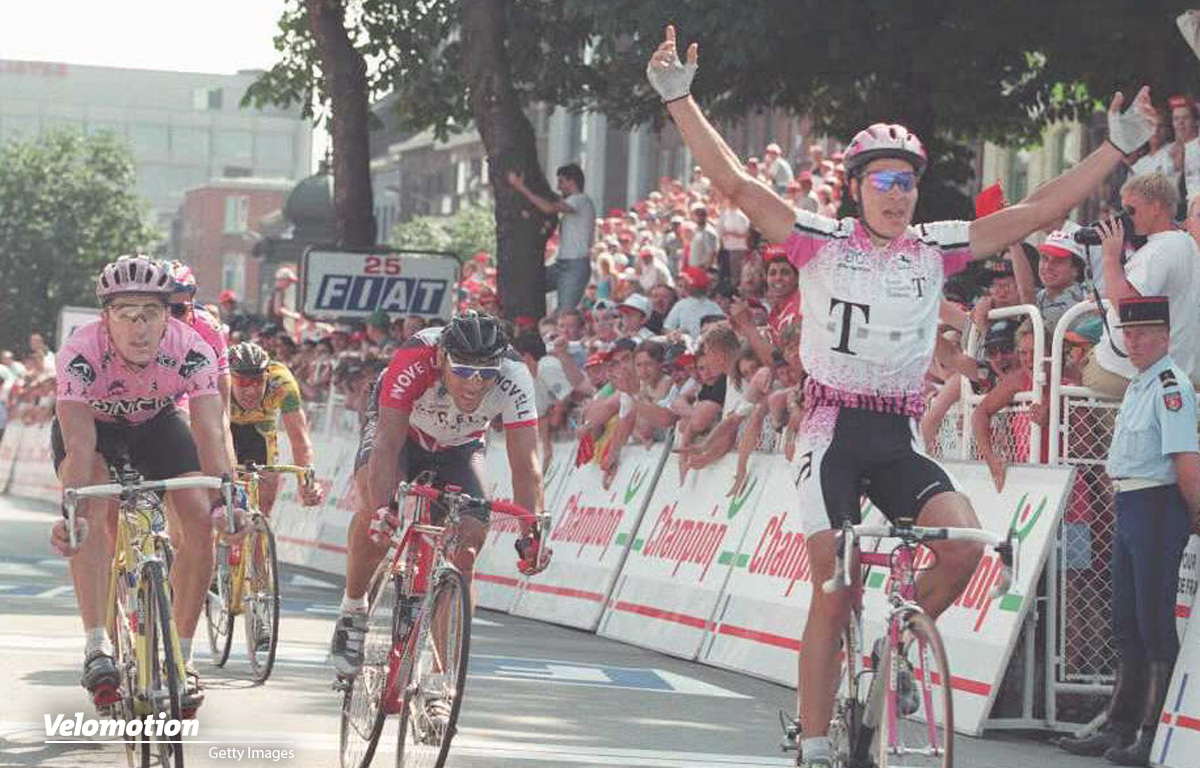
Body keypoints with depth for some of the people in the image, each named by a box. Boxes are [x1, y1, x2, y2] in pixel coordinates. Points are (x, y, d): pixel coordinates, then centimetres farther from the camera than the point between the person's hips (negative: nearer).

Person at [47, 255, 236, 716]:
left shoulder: (191, 350, -33)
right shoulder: (80, 353, -37)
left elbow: (210, 431, -39)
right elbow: (80, 443, -44)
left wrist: (223, 495, -55)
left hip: (156, 423, 2)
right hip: (92, 421, -2)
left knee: (200, 519, -17)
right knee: (91, 512, -31)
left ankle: (180, 656, -4)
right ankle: (97, 648, -30)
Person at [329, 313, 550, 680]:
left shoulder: (514, 378, -34)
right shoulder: (413, 362, -39)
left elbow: (525, 464, -34)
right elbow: (388, 444, -43)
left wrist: (531, 533, -47)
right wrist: (382, 509, -58)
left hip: (458, 448, 2)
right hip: (398, 429, -2)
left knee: (465, 551, -15)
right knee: (375, 508, -32)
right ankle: (353, 608, -8)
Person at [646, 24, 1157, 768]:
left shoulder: (936, 249, 6)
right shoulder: (823, 243, -1)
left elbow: (1037, 210, 6)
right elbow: (734, 181, -8)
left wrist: (1119, 147, 2)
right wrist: (680, 99, -16)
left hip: (898, 438, 3)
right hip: (834, 430, -3)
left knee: (964, 543, -21)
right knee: (834, 592, -8)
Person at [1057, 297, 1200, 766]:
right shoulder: (1137, 386, 17)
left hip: (1159, 507, -10)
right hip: (1128, 508, 10)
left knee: (1155, 622, -7)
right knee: (1127, 623, 14)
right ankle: (1119, 729, 21)